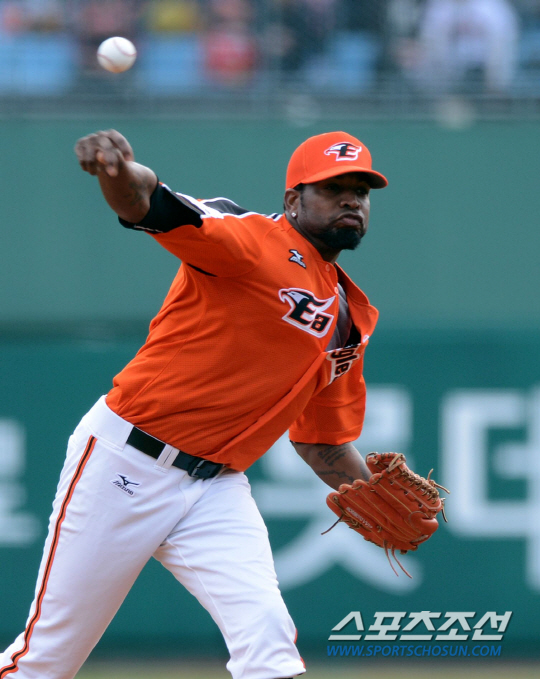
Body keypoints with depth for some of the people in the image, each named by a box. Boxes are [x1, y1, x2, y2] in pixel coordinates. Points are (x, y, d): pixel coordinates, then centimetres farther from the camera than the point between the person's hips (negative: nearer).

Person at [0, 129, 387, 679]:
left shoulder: (353, 318, 12)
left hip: (217, 490, 6)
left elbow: (323, 441, 22)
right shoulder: (253, 239, -10)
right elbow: (147, 205, -29)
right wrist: (121, 175, -54)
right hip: (127, 466, -6)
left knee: (266, 635, -16)